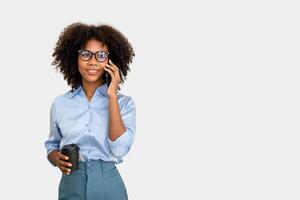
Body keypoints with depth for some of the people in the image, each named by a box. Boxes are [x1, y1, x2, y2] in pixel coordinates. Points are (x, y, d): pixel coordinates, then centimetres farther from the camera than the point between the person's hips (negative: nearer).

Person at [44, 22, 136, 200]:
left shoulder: (124, 103, -4)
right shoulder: (60, 104, 1)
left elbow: (119, 149, -17)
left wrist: (112, 95, -16)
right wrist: (56, 158, -10)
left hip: (108, 186, -1)